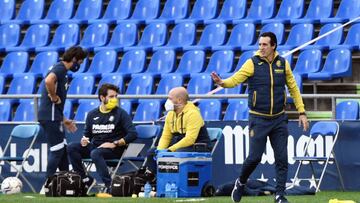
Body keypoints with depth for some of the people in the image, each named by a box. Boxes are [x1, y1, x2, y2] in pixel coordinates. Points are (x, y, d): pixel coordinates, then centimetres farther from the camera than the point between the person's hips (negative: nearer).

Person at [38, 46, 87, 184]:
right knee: (57, 150, -6)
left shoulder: (62, 70, 20)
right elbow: (48, 81, -34)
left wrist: (64, 120, 25)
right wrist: (54, 97, -19)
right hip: (50, 116, -10)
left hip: (53, 117, 10)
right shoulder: (60, 68, -10)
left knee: (63, 149, 16)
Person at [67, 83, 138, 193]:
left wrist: (114, 144, -16)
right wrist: (84, 139, -2)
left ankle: (109, 185, -38)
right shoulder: (92, 114, 12)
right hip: (95, 146, 5)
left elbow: (133, 134, -8)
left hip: (114, 150, -5)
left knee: (95, 153, -36)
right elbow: (87, 133, 23)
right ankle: (85, 180, -16)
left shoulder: (121, 113, -1)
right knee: (72, 147, -17)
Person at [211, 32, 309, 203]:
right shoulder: (252, 63, -6)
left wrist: (301, 112, 8)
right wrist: (222, 82, -36)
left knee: (282, 158, 0)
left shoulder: (283, 64, 3)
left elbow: (293, 88, 11)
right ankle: (240, 183, 23)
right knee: (254, 157, -3)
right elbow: (235, 79, -15)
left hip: (279, 119, 3)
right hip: (258, 119, -3)